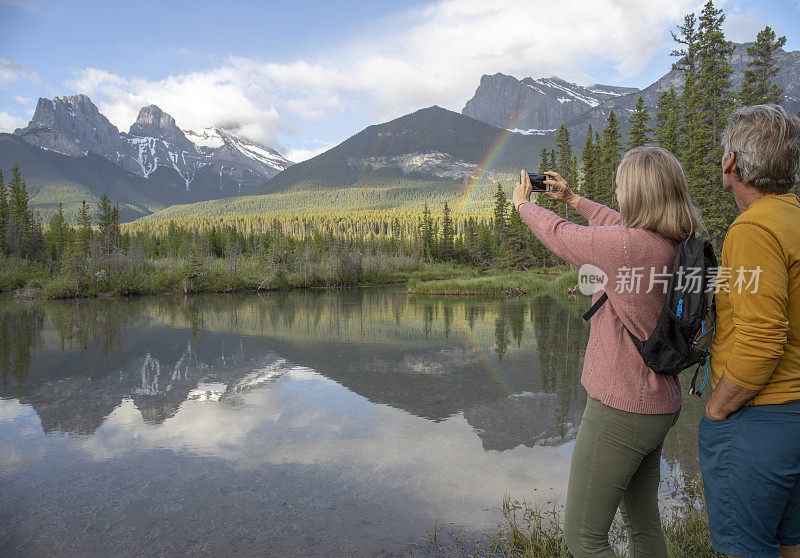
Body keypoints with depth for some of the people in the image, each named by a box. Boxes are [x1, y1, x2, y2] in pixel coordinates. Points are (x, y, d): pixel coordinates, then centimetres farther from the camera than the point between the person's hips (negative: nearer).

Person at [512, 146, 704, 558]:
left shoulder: (630, 246, -24)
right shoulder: (678, 246, 2)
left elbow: (560, 236, -8)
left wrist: (524, 204, 12)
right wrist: (572, 199, 31)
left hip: (621, 409, -9)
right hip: (660, 406, 9)